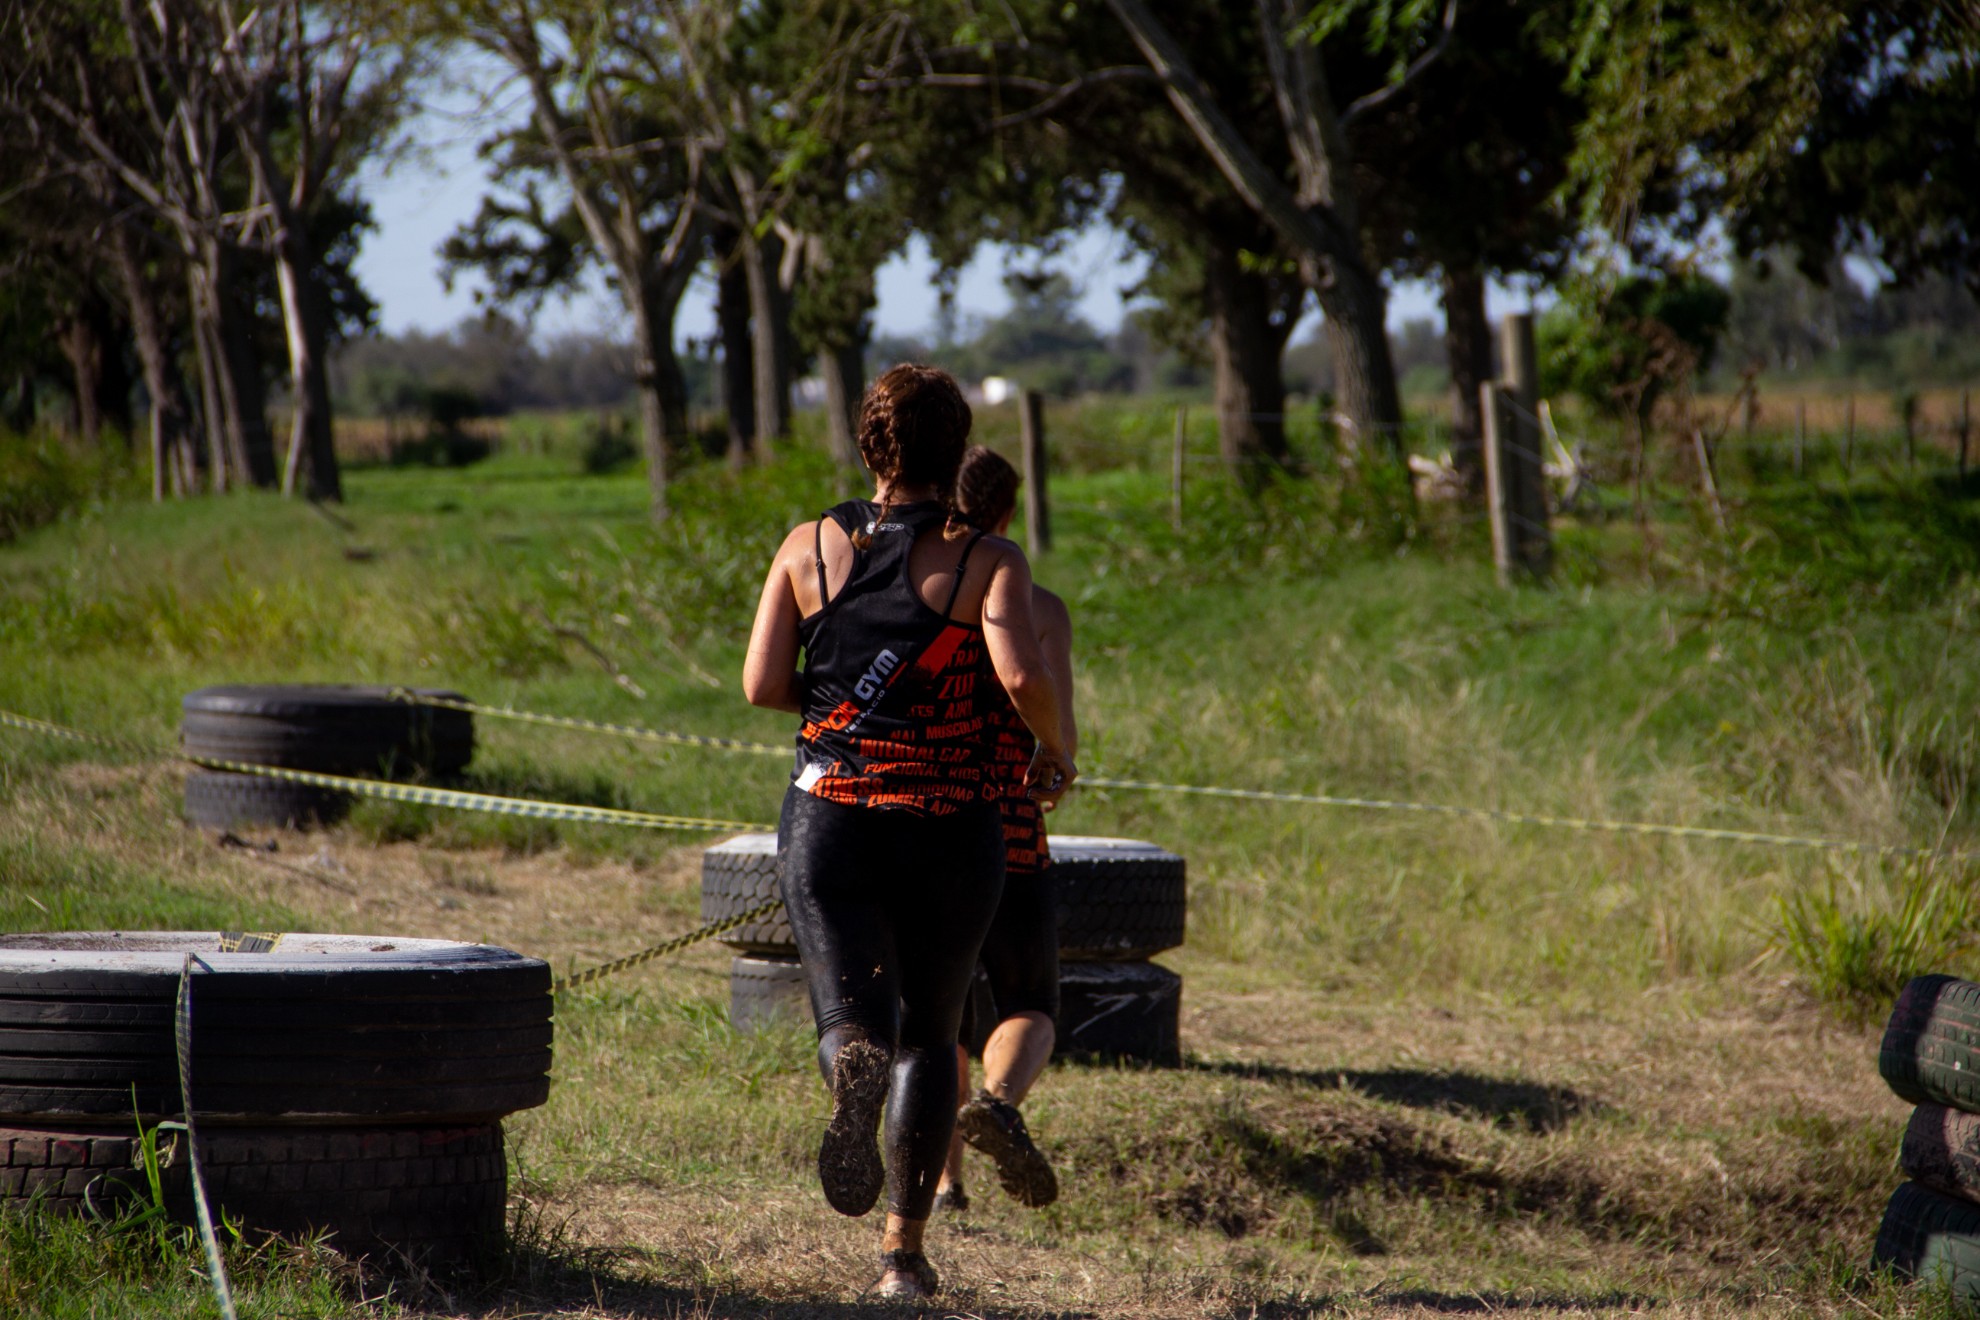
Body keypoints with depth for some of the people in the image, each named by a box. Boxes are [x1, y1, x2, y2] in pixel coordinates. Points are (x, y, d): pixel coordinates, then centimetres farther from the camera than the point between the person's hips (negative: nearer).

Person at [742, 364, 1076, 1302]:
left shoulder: (810, 547, 4)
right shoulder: (986, 560, -4)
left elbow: (762, 684, 0)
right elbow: (1022, 674, -19)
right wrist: (1056, 748, 0)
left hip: (828, 822, 1)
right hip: (950, 830, -1)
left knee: (853, 1018, -4)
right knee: (928, 1036, 16)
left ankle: (852, 1069, -43)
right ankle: (903, 1250, 13)